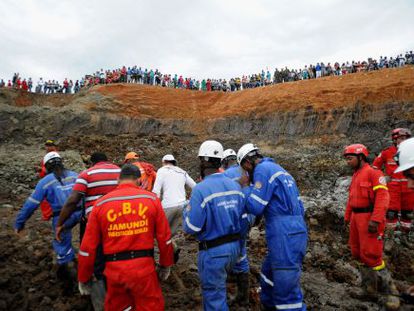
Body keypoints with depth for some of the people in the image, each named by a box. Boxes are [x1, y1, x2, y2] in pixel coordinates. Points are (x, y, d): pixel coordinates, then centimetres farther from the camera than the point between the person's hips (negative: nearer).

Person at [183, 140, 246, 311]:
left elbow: (190, 227, -18)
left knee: (214, 297, 13)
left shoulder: (201, 189, -22)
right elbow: (242, 217, 6)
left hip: (213, 251, -6)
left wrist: (187, 209, -1)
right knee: (215, 288, 30)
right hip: (234, 246, 6)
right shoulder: (235, 186, -1)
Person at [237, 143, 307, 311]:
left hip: (285, 237, -10)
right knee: (268, 277, 23)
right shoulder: (279, 169, 20)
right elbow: (298, 206, 20)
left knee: (287, 292, -2)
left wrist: (245, 187, 2)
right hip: (295, 232, 10)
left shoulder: (263, 169, -9)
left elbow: (255, 207, -13)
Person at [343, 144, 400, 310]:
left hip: (369, 218, -9)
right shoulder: (355, 176, 15)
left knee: (371, 255, -6)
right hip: (356, 217, 9)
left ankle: (390, 290, 11)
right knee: (357, 252, 14)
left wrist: (375, 219, -25)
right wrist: (347, 217, 18)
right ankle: (372, 282, 32)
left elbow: (382, 197, -19)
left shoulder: (373, 172, -11)